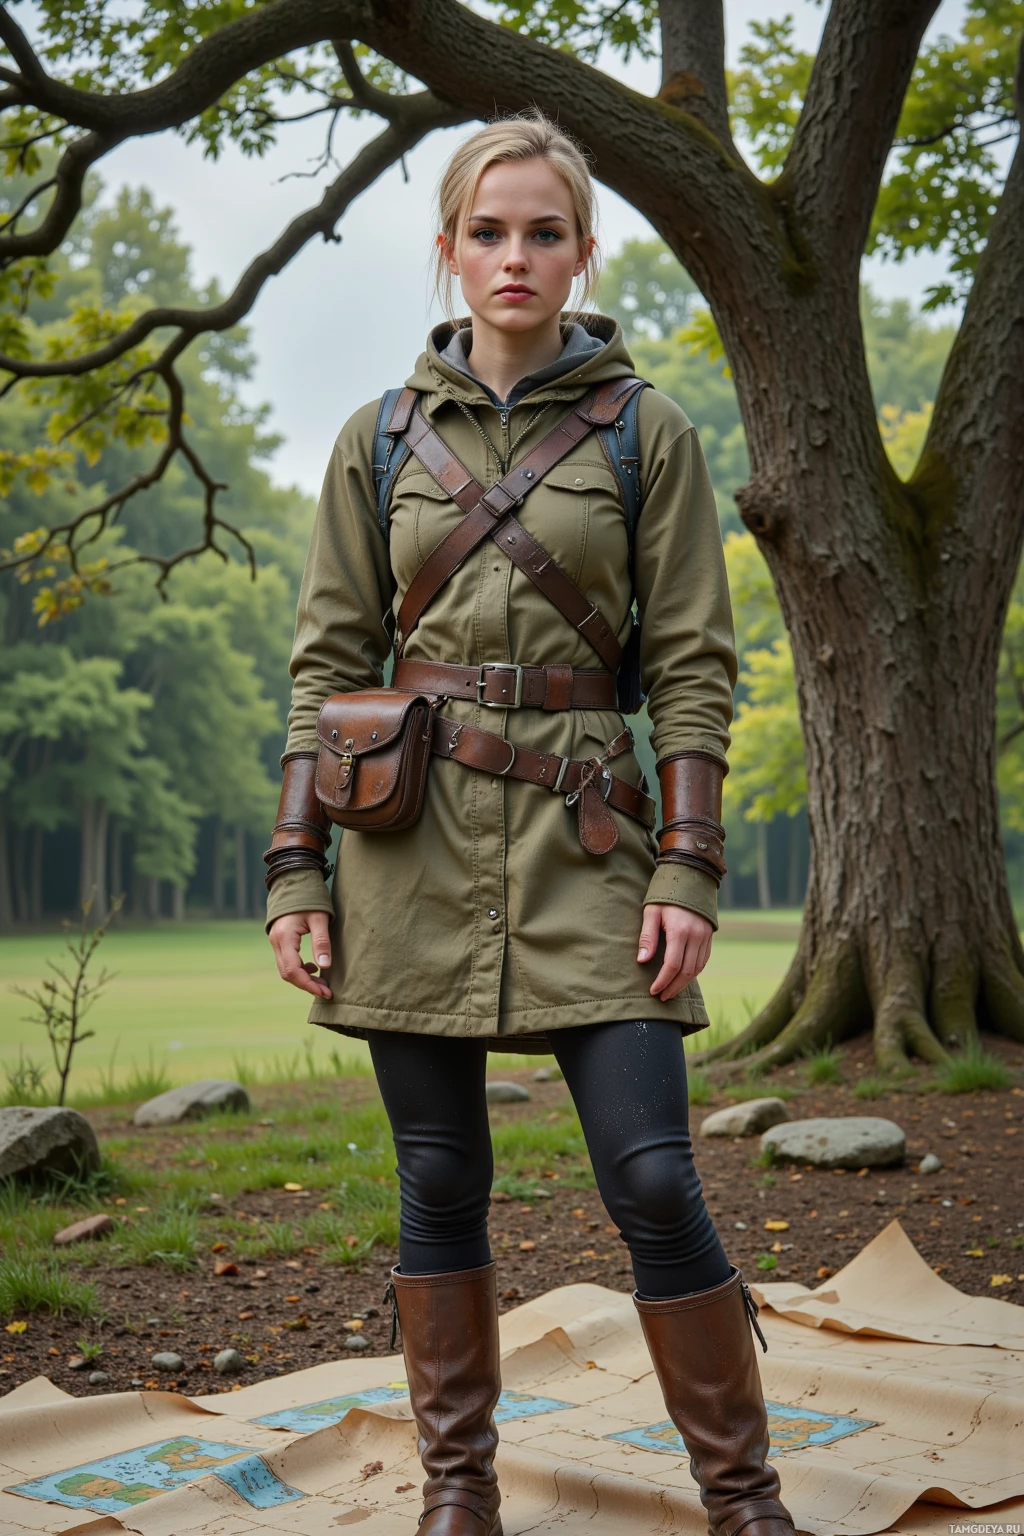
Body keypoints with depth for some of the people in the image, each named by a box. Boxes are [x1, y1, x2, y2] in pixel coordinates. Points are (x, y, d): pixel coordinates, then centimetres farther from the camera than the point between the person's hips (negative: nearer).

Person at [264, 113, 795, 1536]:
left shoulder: (645, 431, 4)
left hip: (582, 842, -1)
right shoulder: (381, 438, 8)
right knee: (439, 1182, 7)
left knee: (653, 1178, -5)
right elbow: (328, 663, 8)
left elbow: (694, 667, 1)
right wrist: (296, 866, 1)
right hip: (415, 842, 2)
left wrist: (687, 869, -8)